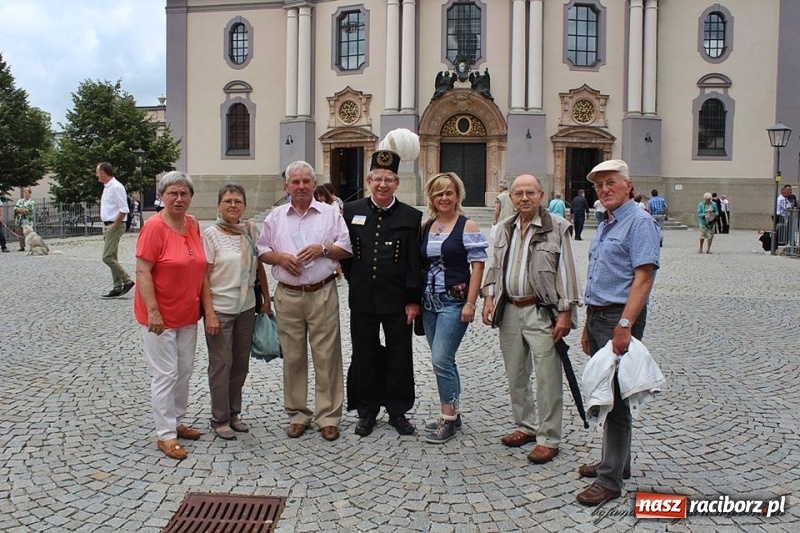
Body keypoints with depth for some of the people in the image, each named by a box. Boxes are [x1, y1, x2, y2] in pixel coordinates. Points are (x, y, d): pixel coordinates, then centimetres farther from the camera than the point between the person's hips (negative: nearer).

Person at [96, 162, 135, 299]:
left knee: (107, 257, -12)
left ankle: (127, 281, -3)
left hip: (114, 227, -10)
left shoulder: (116, 187, -16)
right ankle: (117, 288, 14)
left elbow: (124, 210, -21)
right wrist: (107, 227, 15)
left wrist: (114, 226, -18)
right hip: (108, 226, 10)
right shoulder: (107, 187, 14)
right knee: (112, 258, 10)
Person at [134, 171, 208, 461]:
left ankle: (176, 421, 32)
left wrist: (202, 305, 12)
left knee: (185, 370, 16)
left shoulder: (193, 225, 4)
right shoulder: (154, 226, -16)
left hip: (188, 314, 7)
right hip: (159, 316, -7)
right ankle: (166, 435, 11)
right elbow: (142, 271, -18)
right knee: (166, 375, -1)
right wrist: (153, 311, -22)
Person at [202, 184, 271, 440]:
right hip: (220, 309, -5)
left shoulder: (250, 230, 3)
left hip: (246, 307, 5)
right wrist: (209, 313, -15)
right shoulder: (211, 234, -10)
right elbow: (204, 277, -11)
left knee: (241, 363, 13)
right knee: (221, 364, 4)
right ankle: (220, 419, 19)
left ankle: (234, 413, 29)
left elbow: (259, 267, 9)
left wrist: (266, 300, 8)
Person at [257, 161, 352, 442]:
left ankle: (328, 416, 10)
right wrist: (279, 257, -7)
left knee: (326, 356, 0)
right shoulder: (275, 216, 10)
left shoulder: (330, 213, 4)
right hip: (287, 295, 2)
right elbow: (262, 250, 13)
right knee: (292, 357, 8)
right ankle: (297, 413, 22)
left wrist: (322, 248, -12)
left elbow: (346, 249, 4)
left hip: (322, 294, -2)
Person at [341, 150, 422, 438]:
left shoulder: (411, 216, -3)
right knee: (364, 355, 10)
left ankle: (398, 411, 24)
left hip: (397, 299, -1)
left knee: (399, 357, 8)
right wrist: (353, 278, 6)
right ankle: (367, 411, 25)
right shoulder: (351, 210, 3)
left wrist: (413, 300, -8)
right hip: (362, 298, 2)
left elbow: (415, 261, -5)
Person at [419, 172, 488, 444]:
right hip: (429, 301, 6)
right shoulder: (426, 227, 10)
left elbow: (478, 266, -8)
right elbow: (421, 265, 14)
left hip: (454, 302, -6)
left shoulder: (467, 226, -5)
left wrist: (470, 303, -14)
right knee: (443, 361, 12)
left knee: (441, 359, -11)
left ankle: (448, 419, 2)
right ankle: (451, 413, 25)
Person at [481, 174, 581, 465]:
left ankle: (549, 439, 10)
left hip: (541, 311, -6)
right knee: (515, 375, 16)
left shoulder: (557, 227, -8)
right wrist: (489, 297, 7)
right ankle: (526, 426, 32)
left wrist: (565, 313, -13)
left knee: (547, 378, -2)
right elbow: (495, 267, 19)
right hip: (509, 310, 6)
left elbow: (566, 272, -10)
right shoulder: (506, 229, 11)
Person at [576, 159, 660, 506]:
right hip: (597, 317, 9)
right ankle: (616, 461, 30)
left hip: (620, 319, -9)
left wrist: (624, 325, -26)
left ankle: (610, 480, 4)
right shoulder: (604, 226, 17)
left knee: (615, 399, -4)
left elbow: (643, 278, -20)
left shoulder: (639, 223, -11)